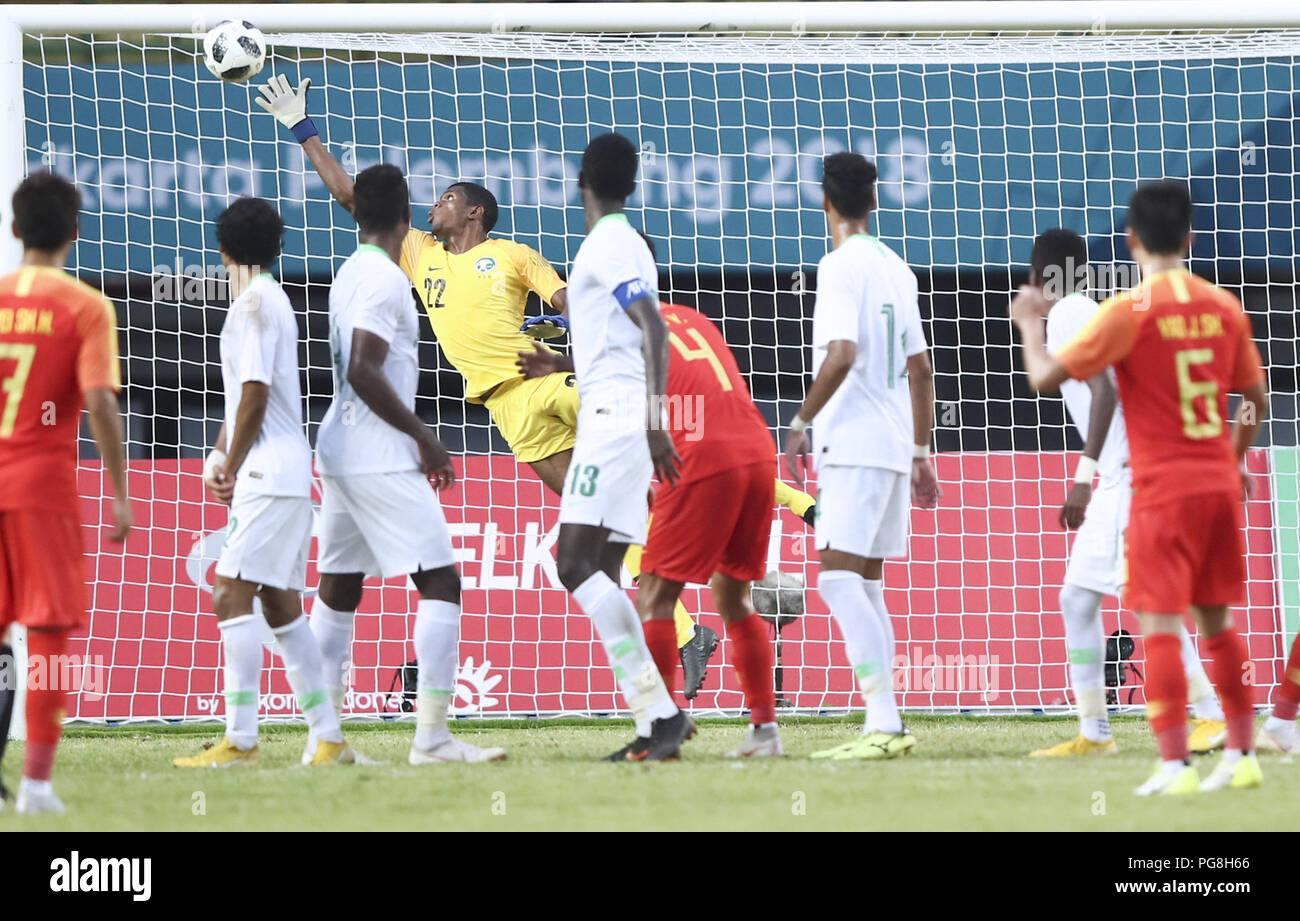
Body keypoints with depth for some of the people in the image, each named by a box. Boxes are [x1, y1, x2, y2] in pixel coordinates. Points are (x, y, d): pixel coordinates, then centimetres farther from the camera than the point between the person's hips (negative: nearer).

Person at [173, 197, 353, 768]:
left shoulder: (254, 303, -10)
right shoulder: (270, 299, 19)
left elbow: (255, 394, -14)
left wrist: (233, 468, -7)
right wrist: (220, 455, 13)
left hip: (268, 471, -10)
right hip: (287, 474, 10)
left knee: (231, 594, -14)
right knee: (282, 606, 11)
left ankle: (240, 740, -18)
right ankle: (329, 738, 12)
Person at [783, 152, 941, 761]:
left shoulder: (841, 266, -9)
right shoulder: (896, 269, 16)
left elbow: (841, 355, -21)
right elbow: (920, 369, 19)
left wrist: (801, 423, -13)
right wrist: (921, 452, 24)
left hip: (853, 442, -9)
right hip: (895, 445, 9)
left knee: (839, 578, -14)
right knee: (866, 584, 12)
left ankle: (885, 721, -24)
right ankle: (884, 726, 9)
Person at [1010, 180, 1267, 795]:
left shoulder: (1129, 312, -11)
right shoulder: (1222, 307, 6)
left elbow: (1045, 378, -10)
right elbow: (1257, 400, 13)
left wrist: (1028, 322, 8)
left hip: (1163, 490, -5)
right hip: (1220, 483, 5)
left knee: (1160, 625, -5)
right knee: (1216, 621, 15)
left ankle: (1175, 765, -12)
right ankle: (1241, 756, 17)